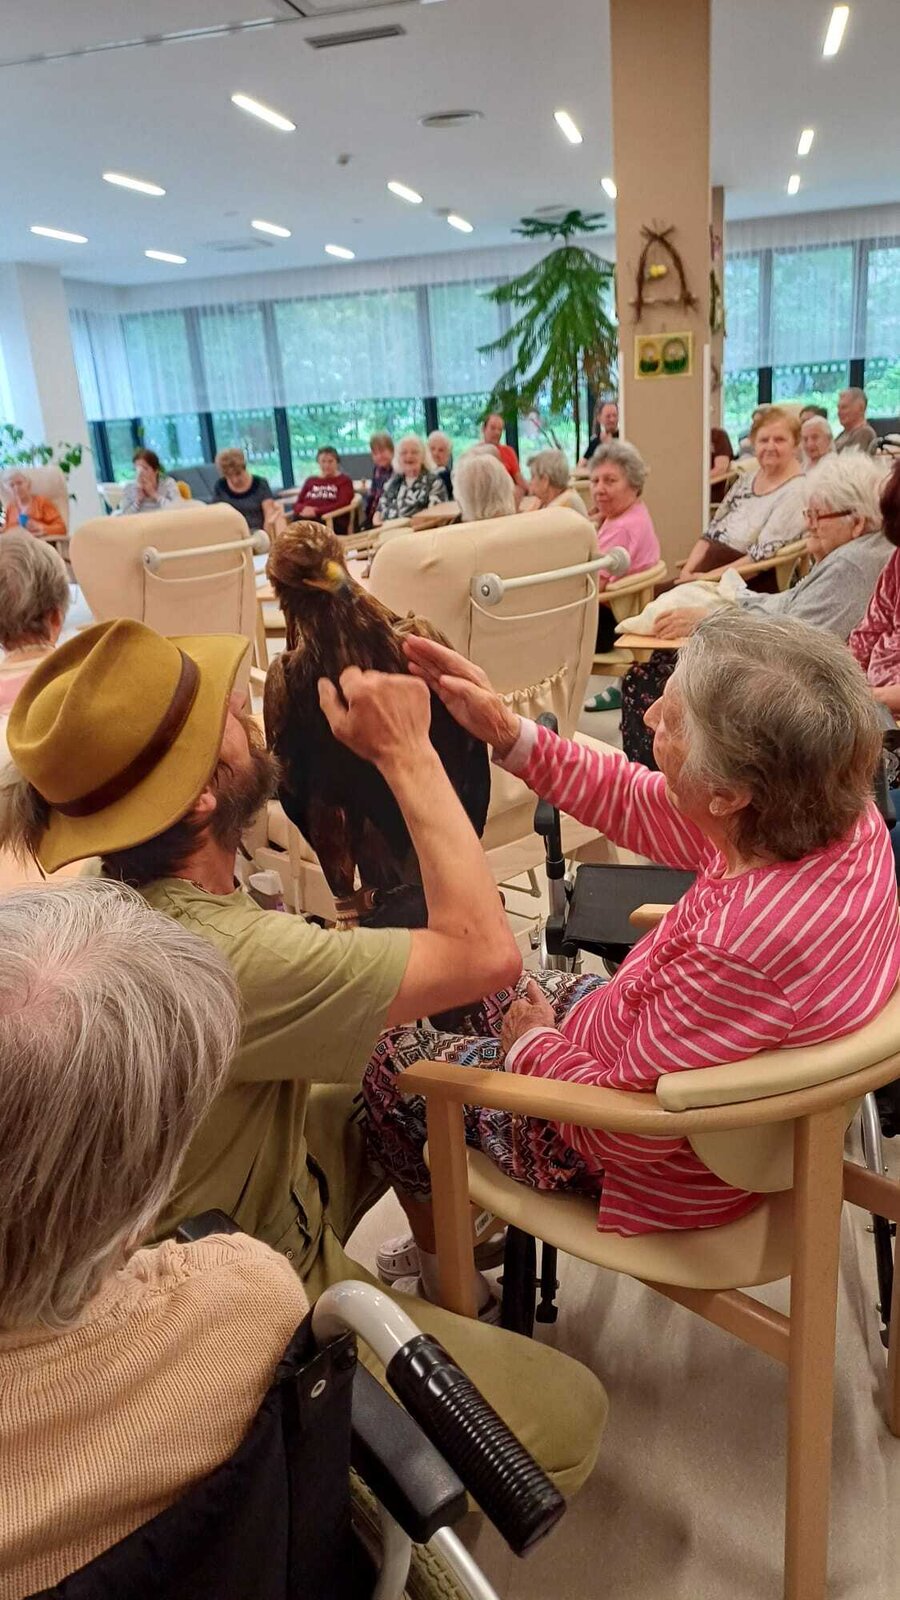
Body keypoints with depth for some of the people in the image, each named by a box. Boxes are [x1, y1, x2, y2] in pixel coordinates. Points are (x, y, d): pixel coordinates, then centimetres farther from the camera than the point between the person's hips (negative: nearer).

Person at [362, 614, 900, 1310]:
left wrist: (533, 1043, -10)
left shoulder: (741, 949, -44)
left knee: (393, 1061, 10)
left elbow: (619, 1127, -29)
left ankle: (443, 1278, 38)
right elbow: (639, 806, -5)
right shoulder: (843, 816, -19)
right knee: (489, 989, 26)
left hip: (660, 1172, -8)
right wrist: (505, 730, -10)